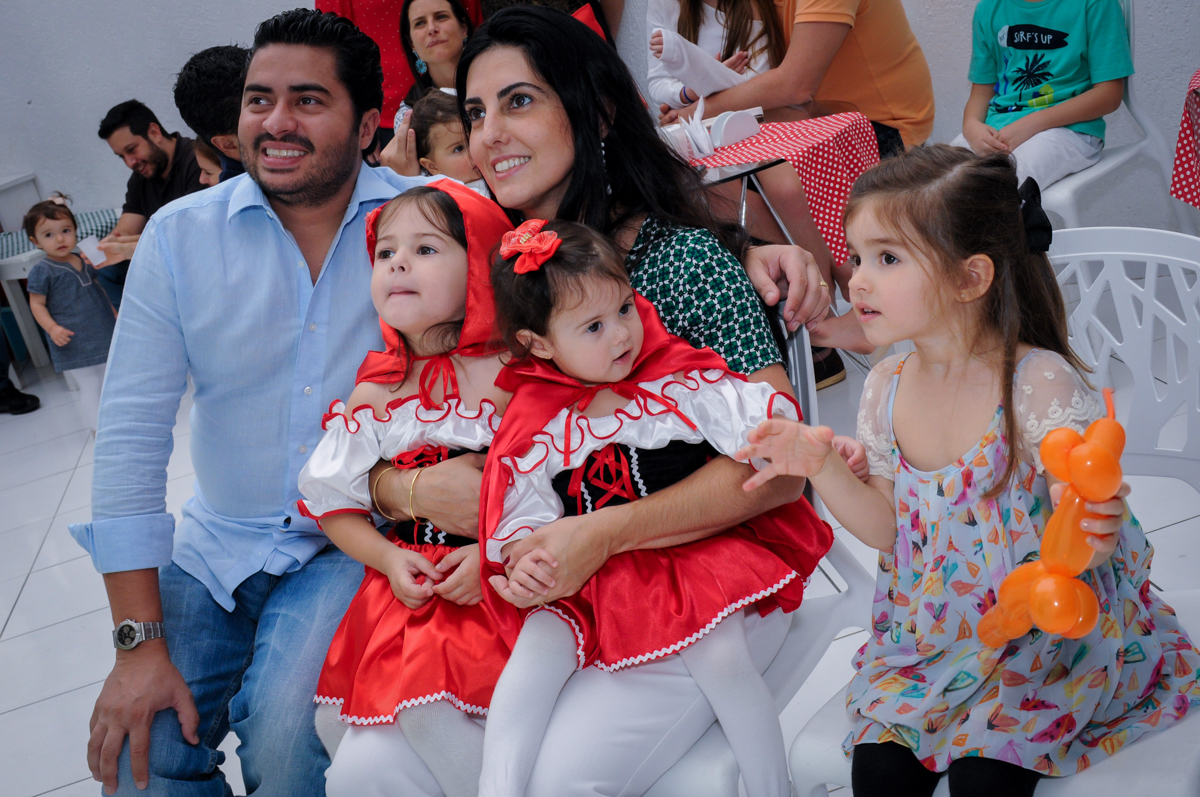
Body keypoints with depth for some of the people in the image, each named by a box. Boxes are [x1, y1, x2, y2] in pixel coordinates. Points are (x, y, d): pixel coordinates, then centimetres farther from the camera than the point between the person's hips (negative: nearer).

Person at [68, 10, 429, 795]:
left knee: (285, 730, -22)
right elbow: (131, 434, -6)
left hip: (359, 543, -2)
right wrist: (139, 642, -9)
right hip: (217, 544, 3)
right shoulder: (179, 236, -6)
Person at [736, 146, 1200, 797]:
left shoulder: (1039, 384, -22)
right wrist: (821, 466, -12)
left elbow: (1077, 553, -18)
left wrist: (1087, 528, -42)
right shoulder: (886, 389, -5)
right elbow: (887, 529, 3)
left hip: (1044, 620, -4)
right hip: (932, 626, 5)